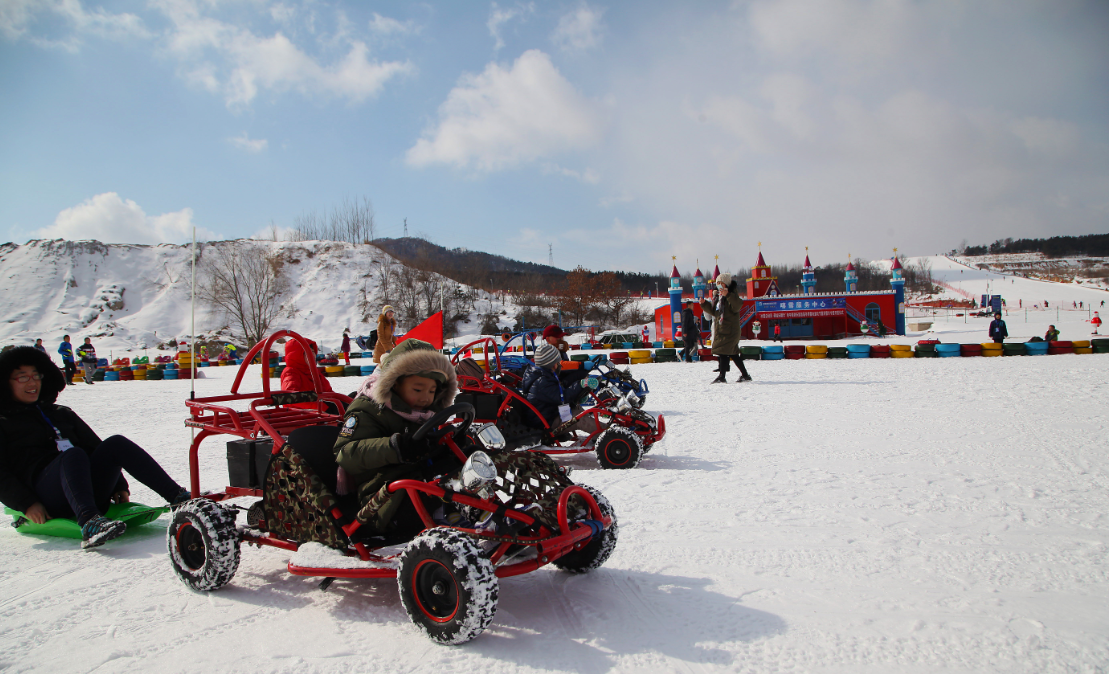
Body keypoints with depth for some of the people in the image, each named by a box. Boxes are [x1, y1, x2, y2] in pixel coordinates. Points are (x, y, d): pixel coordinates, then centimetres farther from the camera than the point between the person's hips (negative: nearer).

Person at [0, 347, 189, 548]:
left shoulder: (62, 414, 29)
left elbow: (96, 447, 23)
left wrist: (118, 485, 9)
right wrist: (27, 504, -13)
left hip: (90, 490, 4)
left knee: (117, 443, -23)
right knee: (73, 454, -34)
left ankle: (178, 497, -37)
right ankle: (89, 523, -61)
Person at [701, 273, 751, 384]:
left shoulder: (732, 294, -8)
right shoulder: (717, 295, 17)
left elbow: (737, 306, -26)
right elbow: (713, 311, 22)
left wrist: (728, 295, -36)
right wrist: (704, 303, 8)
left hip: (729, 329, -9)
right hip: (720, 328, 9)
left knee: (723, 351, -15)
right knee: (733, 353, 12)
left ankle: (722, 376, -15)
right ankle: (745, 375, 21)